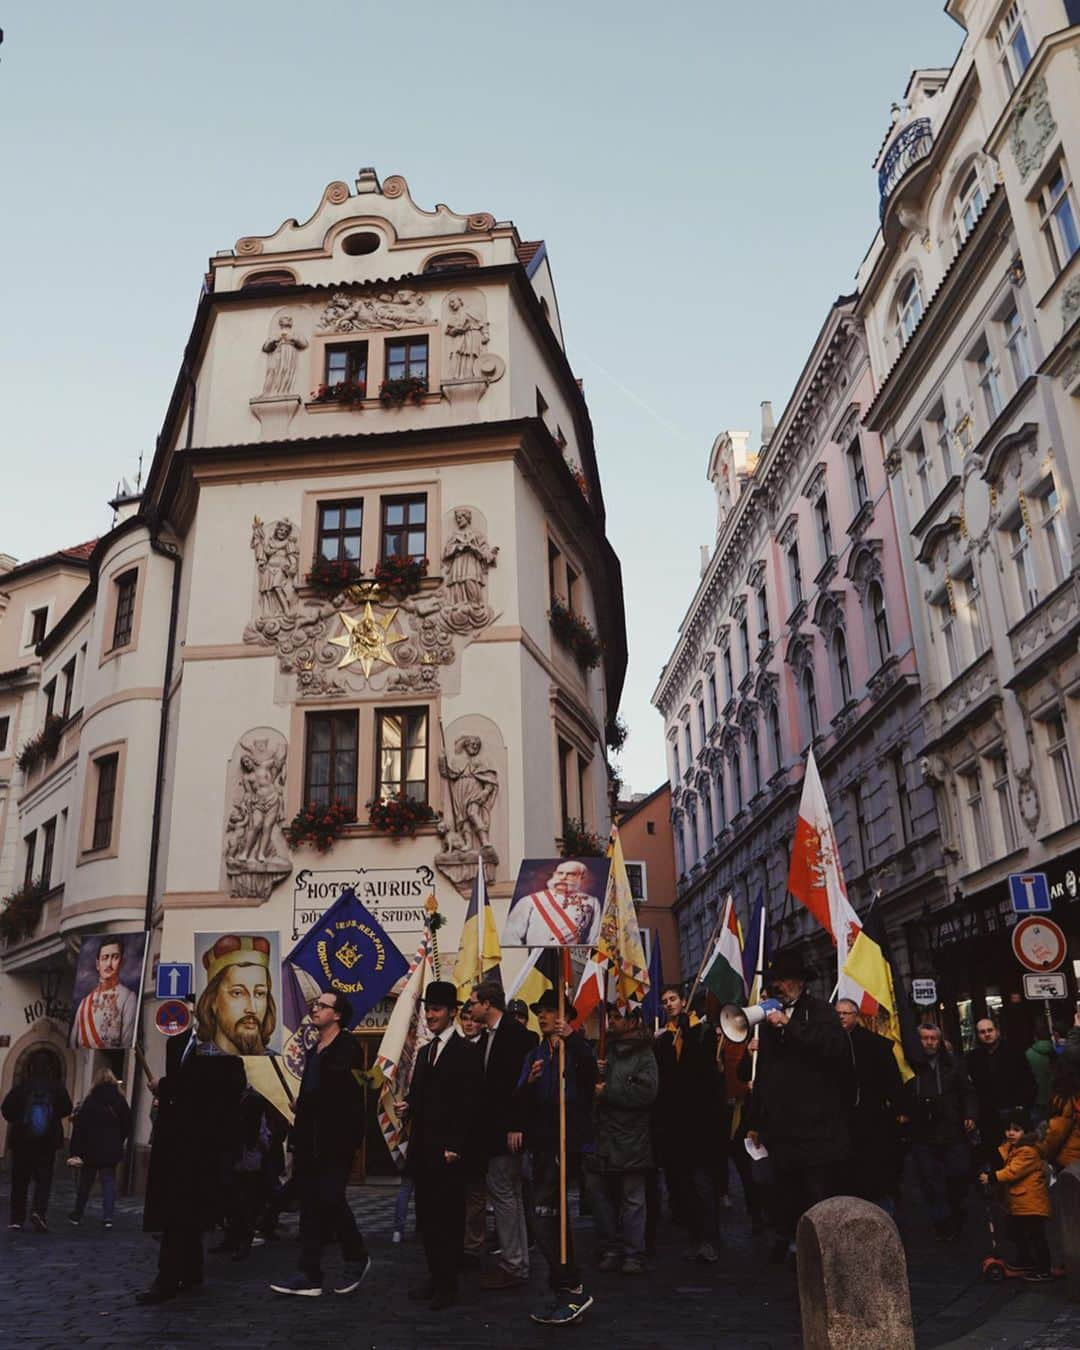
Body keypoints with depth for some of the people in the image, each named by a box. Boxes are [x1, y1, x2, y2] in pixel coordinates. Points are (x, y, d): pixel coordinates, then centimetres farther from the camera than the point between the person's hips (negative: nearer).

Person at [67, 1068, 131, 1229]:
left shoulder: (91, 1101, -7)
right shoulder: (120, 1101, 1)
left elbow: (80, 1127, -9)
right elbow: (127, 1126, 5)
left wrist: (74, 1151, -8)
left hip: (91, 1149, -1)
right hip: (112, 1150, 1)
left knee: (86, 1182, 13)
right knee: (109, 1181, 4)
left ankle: (77, 1216, 22)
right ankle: (107, 1217, -5)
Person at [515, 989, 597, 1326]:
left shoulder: (576, 1049, -3)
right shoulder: (535, 1056, 16)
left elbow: (590, 1070, -26)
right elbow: (521, 1101, 6)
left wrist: (572, 1038, -41)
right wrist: (529, 1081, -15)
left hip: (567, 1143, -7)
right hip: (541, 1143, 7)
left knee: (544, 1216, -14)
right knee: (554, 1218, 14)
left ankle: (570, 1289, -5)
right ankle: (567, 1292, 25)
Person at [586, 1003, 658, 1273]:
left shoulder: (644, 1055, -6)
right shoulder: (605, 1049, 14)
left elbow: (646, 1092, -19)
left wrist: (607, 1091, -14)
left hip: (630, 1139, -6)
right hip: (601, 1137, 6)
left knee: (632, 1198, 2)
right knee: (597, 1191, 9)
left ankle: (633, 1255, 12)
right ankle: (610, 1249, 22)